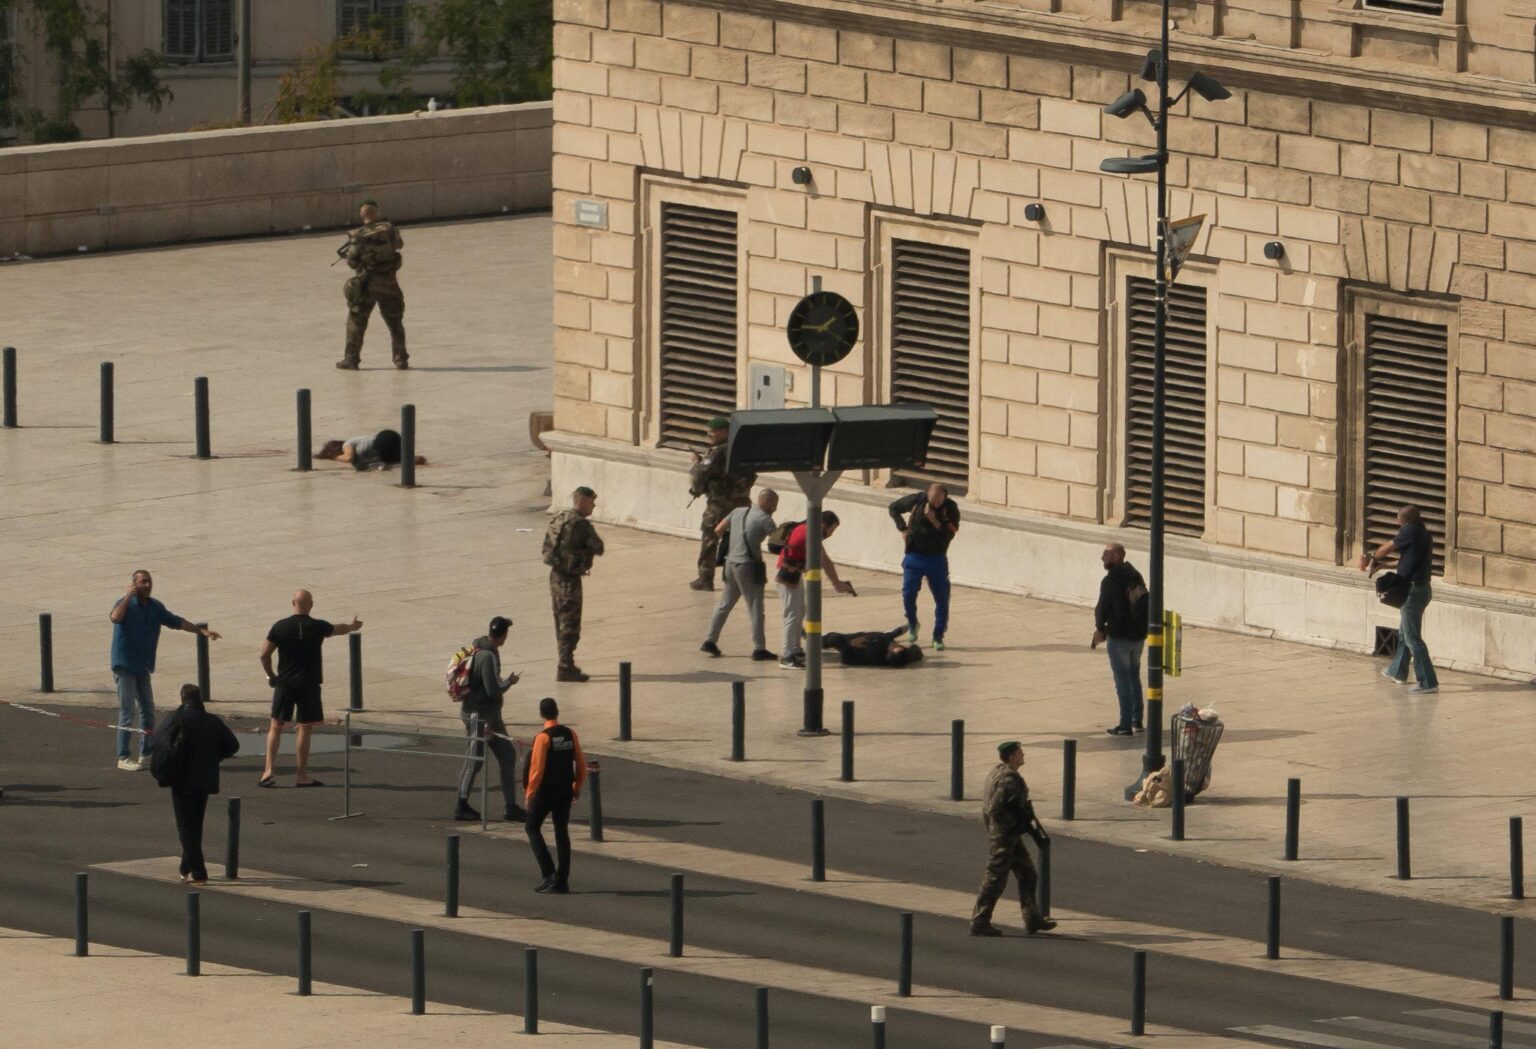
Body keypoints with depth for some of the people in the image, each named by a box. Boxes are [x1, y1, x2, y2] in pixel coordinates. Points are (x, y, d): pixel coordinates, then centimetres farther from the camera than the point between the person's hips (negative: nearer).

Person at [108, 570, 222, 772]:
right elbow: (115, 617, -34)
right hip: (125, 666, -7)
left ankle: (147, 754, 23)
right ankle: (123, 758, -6)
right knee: (127, 711, -8)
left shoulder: (155, 607, 10)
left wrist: (202, 631, 16)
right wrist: (128, 596, -28)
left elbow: (177, 622, 20)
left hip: (143, 667, 7)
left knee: (147, 710, 12)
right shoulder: (126, 604, -11)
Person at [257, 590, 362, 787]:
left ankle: (269, 770, -2)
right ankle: (302, 776, 5)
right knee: (304, 728, 3)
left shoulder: (280, 627, -5)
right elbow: (339, 629, 16)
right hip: (308, 684, -1)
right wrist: (353, 626, 39)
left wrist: (271, 675, 12)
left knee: (276, 726, 9)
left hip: (284, 682, 1)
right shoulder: (318, 627, -5)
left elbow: (264, 654, -5)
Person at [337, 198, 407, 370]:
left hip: (366, 283, -2)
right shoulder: (389, 229, -3)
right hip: (388, 282, 2)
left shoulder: (359, 236, -11)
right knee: (394, 322, 13)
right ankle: (401, 359, 10)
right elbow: (399, 244, 16)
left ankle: (351, 359, 8)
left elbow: (352, 261, -10)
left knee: (356, 322, 9)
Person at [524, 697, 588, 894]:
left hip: (545, 791, -5)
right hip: (565, 792, 5)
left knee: (533, 828, 9)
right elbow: (581, 764, 7)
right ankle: (562, 880, 9)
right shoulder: (570, 735, 2)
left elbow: (536, 768, -17)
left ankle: (548, 873, -5)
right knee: (562, 832, 11)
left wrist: (530, 793, -9)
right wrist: (577, 787, 19)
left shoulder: (543, 737, -15)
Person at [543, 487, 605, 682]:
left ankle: (566, 665, 25)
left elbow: (547, 548, 16)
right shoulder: (580, 524, -18)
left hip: (555, 576, 9)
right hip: (570, 578, -9)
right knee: (570, 625, -3)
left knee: (562, 623, 17)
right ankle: (565, 668, -2)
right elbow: (598, 549, -13)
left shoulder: (558, 519, 10)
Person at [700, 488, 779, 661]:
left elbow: (718, 530, 13)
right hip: (748, 566, -6)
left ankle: (710, 641, 17)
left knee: (724, 605, 16)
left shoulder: (738, 512, 9)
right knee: (755, 608, 0)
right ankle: (759, 649, 0)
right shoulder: (765, 520, -10)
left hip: (731, 563, 7)